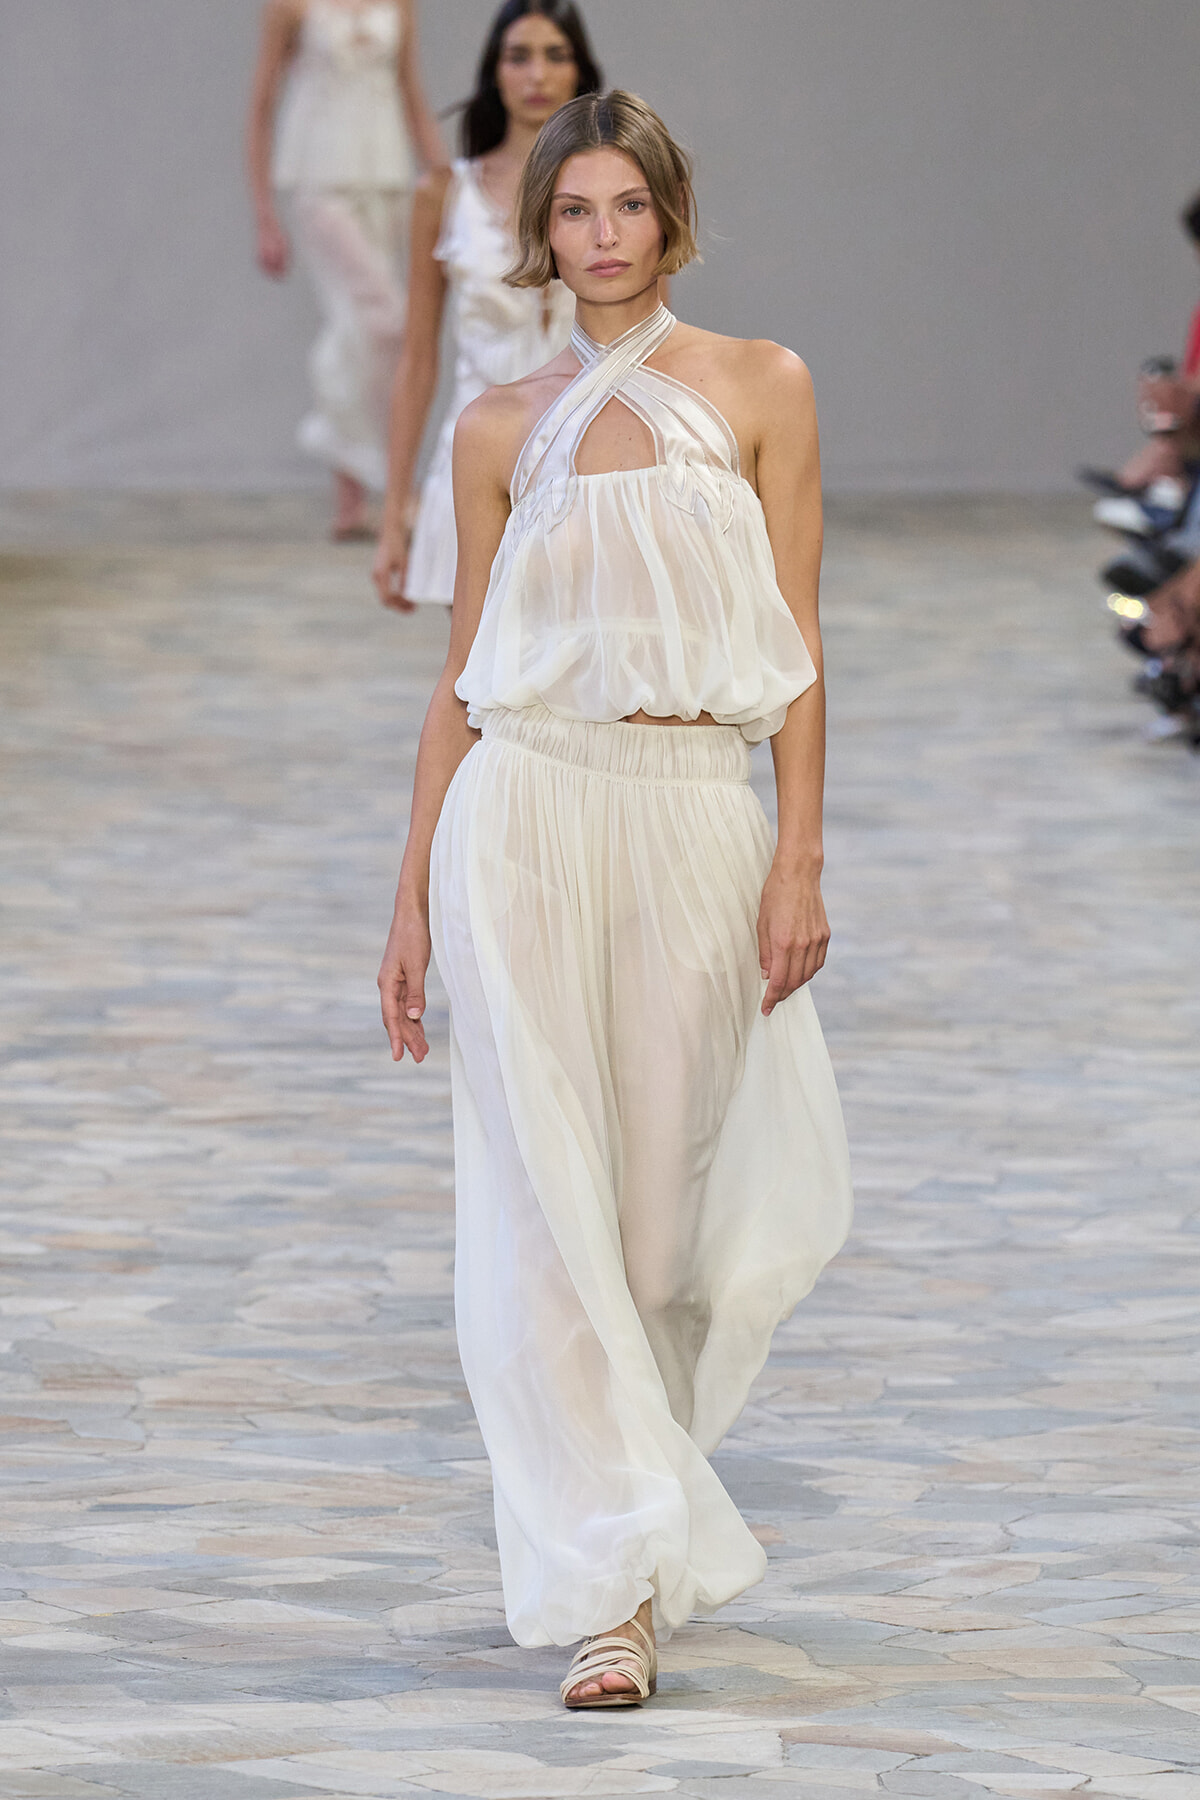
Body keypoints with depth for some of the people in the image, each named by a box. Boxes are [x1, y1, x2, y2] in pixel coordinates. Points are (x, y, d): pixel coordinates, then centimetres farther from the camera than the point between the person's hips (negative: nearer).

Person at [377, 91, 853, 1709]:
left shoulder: (760, 391, 5)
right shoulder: (501, 428, 8)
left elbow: (794, 648, 2)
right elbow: (462, 675, 11)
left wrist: (799, 860, -6)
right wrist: (414, 894, 7)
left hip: (698, 819, 0)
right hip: (523, 816, 0)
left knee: (667, 1194, 4)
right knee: (548, 1199, -6)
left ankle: (639, 1520, 26)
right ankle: (614, 1587, -5)